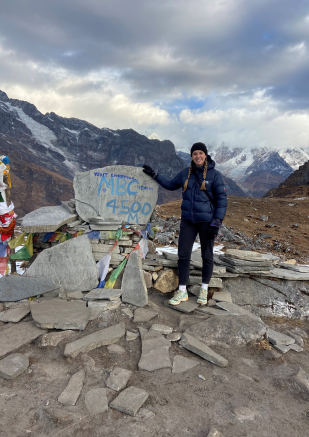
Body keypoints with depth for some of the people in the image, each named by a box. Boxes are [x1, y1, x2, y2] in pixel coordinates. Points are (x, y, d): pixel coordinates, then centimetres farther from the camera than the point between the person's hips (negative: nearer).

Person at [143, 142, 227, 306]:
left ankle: (204, 289, 26)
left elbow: (222, 199, -6)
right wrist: (154, 175, 20)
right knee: (183, 255, 1)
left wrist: (217, 222, -13)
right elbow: (171, 185, 23)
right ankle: (182, 291, 13)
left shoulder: (214, 174, -5)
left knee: (207, 256, 8)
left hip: (207, 221, -3)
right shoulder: (185, 173, 7)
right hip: (188, 220, 3)